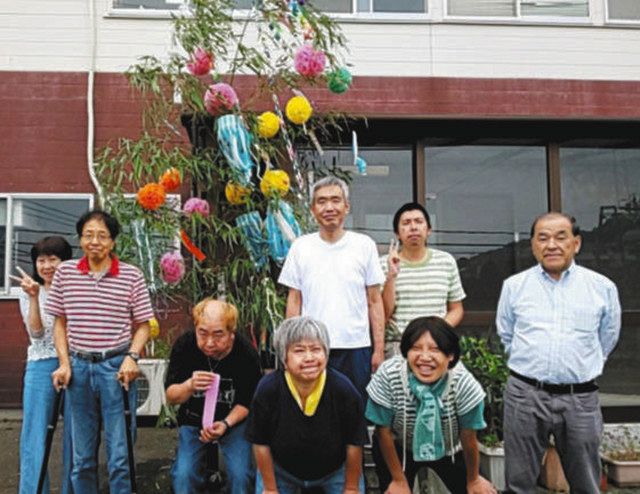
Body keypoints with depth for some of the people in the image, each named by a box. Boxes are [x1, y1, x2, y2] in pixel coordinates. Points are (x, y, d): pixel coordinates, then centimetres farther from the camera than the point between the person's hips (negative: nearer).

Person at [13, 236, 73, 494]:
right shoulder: (29, 293, 6)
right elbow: (36, 333, -6)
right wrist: (34, 297, -15)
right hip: (41, 367, 0)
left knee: (74, 434, 6)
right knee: (35, 434, 1)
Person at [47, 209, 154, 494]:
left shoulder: (132, 276, -3)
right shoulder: (65, 272, 4)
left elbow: (142, 325, 2)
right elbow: (60, 323, 10)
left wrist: (131, 357, -12)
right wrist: (64, 363, 1)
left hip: (116, 367, -2)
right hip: (78, 367, 3)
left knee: (119, 456, 1)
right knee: (82, 456, 14)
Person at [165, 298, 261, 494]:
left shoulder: (247, 354, -21)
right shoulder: (184, 345, -18)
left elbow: (247, 402, -6)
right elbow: (170, 397, -10)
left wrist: (226, 424, -24)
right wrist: (189, 386, -32)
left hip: (234, 419, -1)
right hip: (193, 419, 1)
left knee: (241, 475, -18)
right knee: (183, 475, -16)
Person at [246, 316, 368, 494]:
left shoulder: (344, 390, -29)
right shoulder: (268, 389, -28)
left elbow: (354, 444, -14)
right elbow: (261, 443, -13)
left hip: (335, 470, 0)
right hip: (280, 470, 0)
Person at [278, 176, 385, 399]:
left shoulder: (365, 245, 3)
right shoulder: (300, 247, 5)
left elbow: (374, 302, 5)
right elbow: (294, 302, 8)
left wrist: (379, 349, 1)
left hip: (356, 347, 0)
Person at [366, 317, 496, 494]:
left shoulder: (463, 383, -33)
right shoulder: (388, 375, -33)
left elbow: (468, 437, -17)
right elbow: (384, 431, -18)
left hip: (448, 449, 1)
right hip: (398, 448, -1)